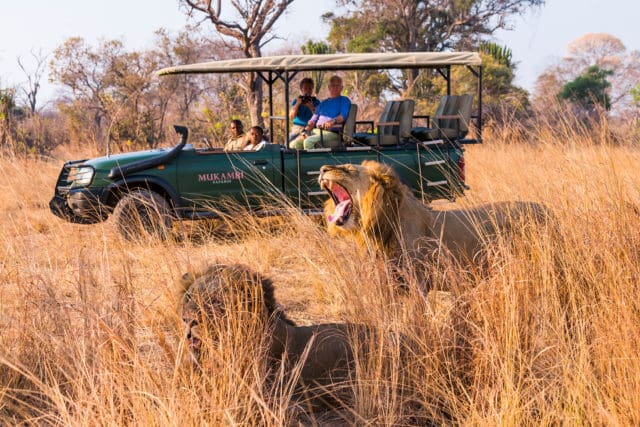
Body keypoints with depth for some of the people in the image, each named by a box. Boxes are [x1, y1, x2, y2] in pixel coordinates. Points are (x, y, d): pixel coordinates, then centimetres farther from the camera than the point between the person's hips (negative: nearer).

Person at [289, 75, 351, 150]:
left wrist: (333, 121, -32)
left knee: (308, 141, -33)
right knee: (294, 144, -15)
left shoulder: (344, 101, 9)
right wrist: (305, 132, 1)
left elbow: (343, 116, -10)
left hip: (332, 133, -7)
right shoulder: (323, 103, 27)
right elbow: (313, 120, 21)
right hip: (315, 131, 7)